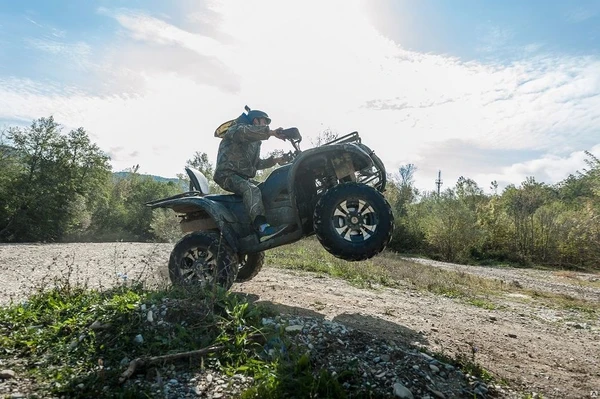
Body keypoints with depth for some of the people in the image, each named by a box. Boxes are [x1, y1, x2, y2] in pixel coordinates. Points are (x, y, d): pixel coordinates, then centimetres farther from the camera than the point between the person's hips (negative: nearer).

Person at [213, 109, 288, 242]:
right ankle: (263, 228, -50)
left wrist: (274, 160, 13)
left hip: (243, 177, 10)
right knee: (252, 190, -35)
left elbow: (257, 163, 27)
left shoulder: (255, 142, 29)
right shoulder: (238, 128, 0)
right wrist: (271, 132, -35)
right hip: (228, 174, -10)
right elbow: (245, 131, -26)